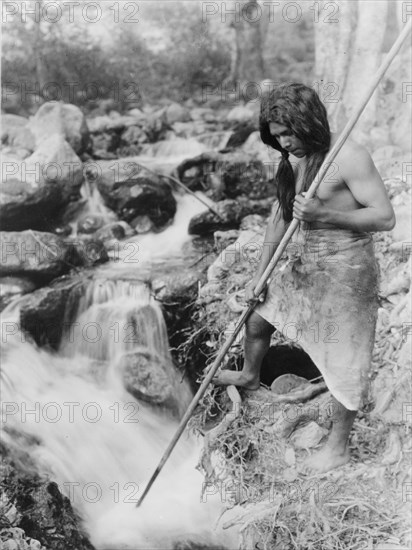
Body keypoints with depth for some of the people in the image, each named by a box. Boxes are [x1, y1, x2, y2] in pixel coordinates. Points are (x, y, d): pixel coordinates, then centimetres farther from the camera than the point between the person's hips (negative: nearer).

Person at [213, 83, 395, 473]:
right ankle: (250, 376, 56)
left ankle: (338, 448, 22)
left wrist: (324, 214, -30)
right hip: (301, 266, 9)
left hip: (343, 270, -8)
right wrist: (260, 275, 11)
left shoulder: (347, 157, -20)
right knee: (256, 319, 23)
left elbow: (385, 217, -21)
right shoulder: (293, 158, 5)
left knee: (342, 362, 3)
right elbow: (280, 214, 12)